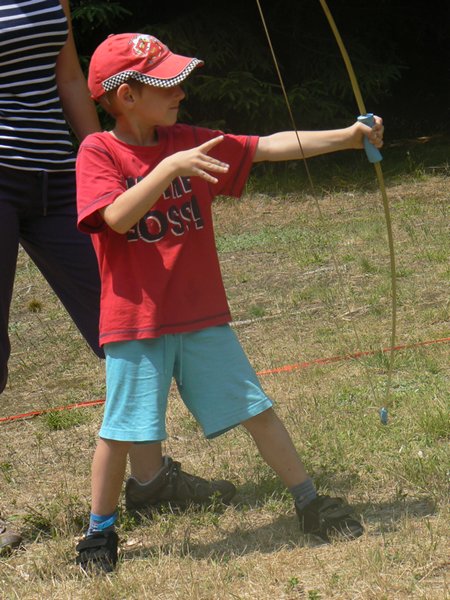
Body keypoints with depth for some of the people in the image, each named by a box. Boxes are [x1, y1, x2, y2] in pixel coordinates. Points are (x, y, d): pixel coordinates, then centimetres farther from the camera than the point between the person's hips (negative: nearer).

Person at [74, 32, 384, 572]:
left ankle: (310, 503, 18)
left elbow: (271, 146, 3)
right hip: (136, 321, -4)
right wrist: (168, 168, -32)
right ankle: (100, 531, 18)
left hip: (202, 314, 4)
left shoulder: (189, 143, 4)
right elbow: (118, 217, -24)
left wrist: (347, 136, -3)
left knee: (255, 410, 8)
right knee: (120, 429, 1)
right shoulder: (98, 153, -8)